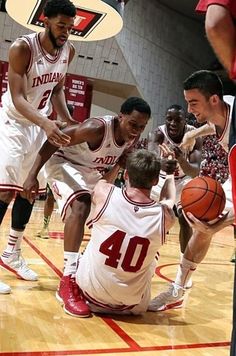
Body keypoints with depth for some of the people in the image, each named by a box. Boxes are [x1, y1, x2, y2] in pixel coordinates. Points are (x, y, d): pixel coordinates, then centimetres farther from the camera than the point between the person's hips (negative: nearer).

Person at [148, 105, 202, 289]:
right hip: (161, 178, 1)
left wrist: (181, 159, -56)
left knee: (185, 219, -14)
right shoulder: (157, 134, -28)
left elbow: (196, 172, -34)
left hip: (183, 180, 0)